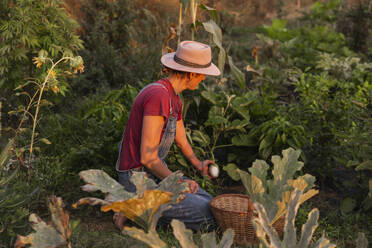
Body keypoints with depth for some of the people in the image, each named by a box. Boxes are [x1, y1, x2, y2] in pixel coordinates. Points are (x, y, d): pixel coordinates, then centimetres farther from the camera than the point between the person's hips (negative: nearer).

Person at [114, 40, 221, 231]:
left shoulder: (174, 98, 7)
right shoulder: (158, 96, -26)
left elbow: (181, 140, 21)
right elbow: (148, 157, -26)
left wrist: (199, 165, 4)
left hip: (155, 175, 10)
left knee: (209, 204, 14)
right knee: (208, 216, -9)